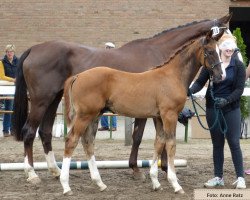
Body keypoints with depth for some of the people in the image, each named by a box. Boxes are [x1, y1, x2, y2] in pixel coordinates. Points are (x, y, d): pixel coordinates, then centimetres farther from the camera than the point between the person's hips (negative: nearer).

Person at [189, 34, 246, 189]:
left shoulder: (238, 66, -5)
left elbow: (239, 89, -9)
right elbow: (200, 82, -3)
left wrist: (226, 100, -24)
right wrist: (191, 91, -23)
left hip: (231, 108, -2)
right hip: (212, 108, 2)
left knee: (234, 142, -4)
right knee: (217, 144, 10)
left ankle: (240, 178, 3)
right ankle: (218, 177, 17)